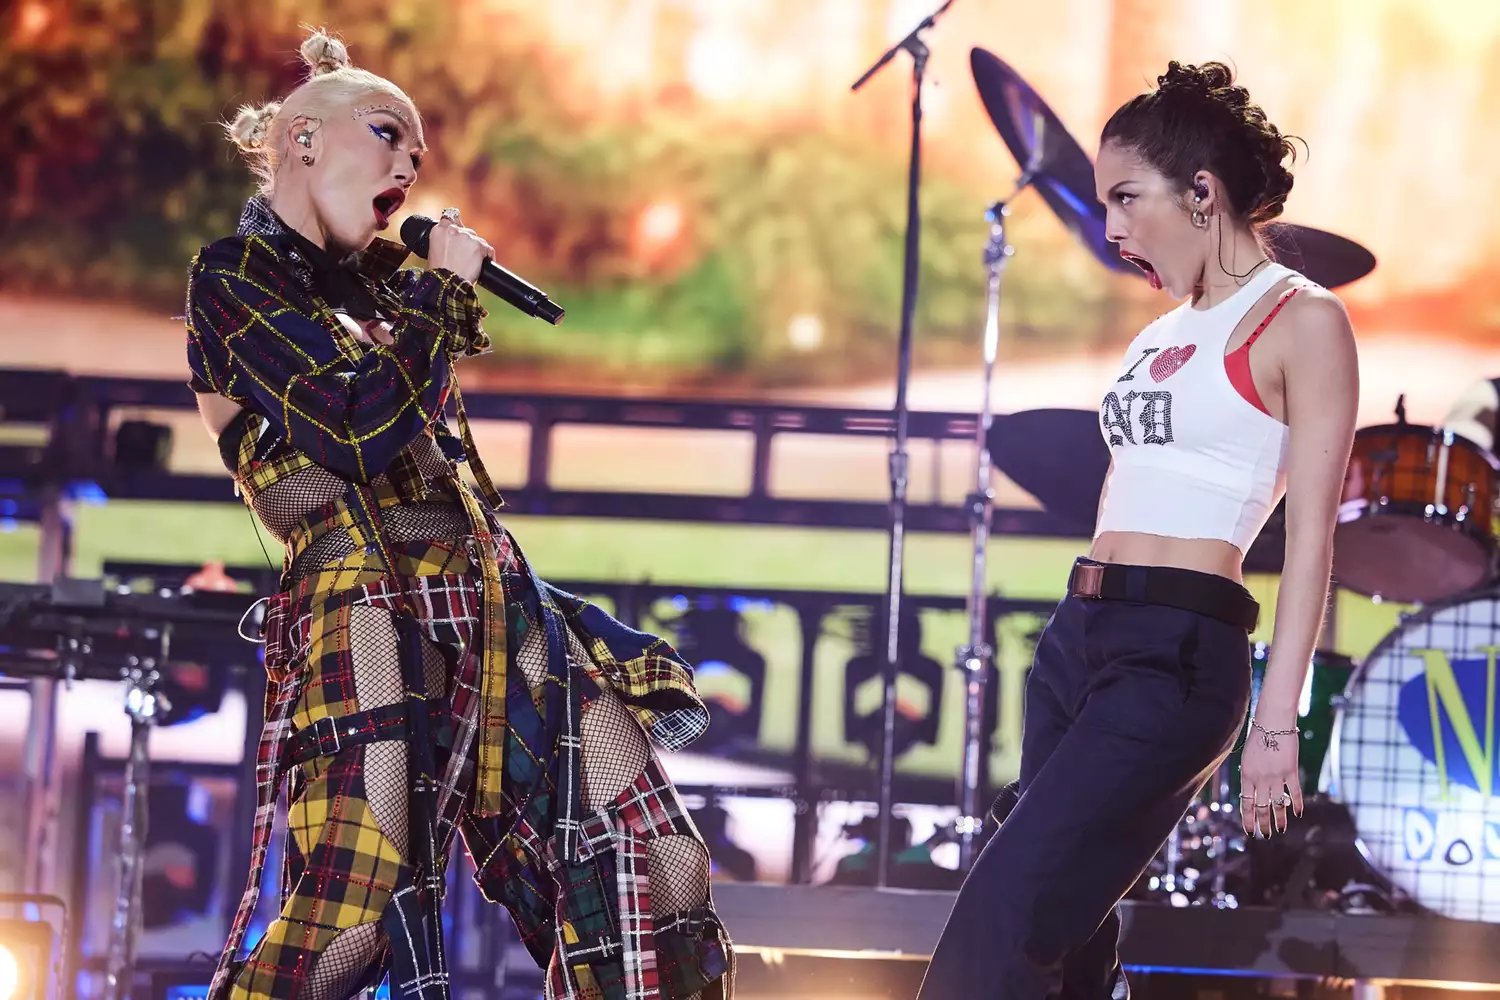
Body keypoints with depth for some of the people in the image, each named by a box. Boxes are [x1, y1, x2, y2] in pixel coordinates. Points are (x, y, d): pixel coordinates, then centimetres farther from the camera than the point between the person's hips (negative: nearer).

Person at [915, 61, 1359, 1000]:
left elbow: (1311, 537, -10)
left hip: (1176, 650, -8)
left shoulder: (1302, 322, -4)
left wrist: (1277, 721, -16)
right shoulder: (1163, 335, 19)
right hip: (1078, 636, 8)